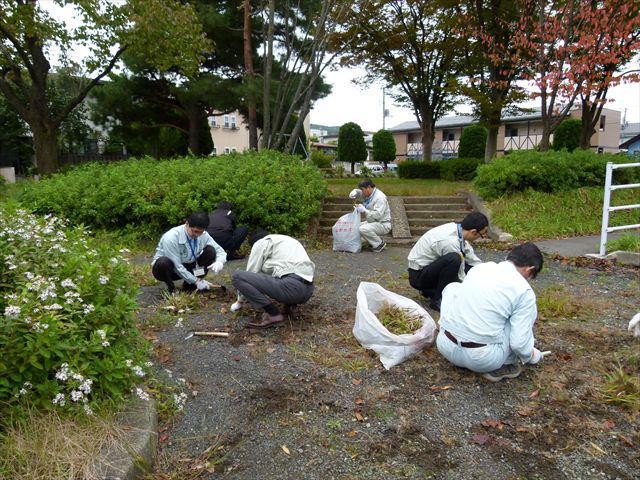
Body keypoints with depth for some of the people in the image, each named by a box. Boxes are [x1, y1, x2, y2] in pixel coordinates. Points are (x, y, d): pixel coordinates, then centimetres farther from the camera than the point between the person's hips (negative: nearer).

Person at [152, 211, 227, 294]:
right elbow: (176, 266, -27)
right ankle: (170, 287, -8)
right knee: (164, 262, -41)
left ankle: (190, 286, -6)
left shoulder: (203, 235, -14)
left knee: (210, 250, -18)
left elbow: (220, 251, -8)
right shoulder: (171, 238, -29)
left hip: (186, 268, 5)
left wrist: (219, 262, -32)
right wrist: (196, 281, -26)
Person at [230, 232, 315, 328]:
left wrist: (240, 300, 23)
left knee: (237, 276, -3)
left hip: (291, 286, -9)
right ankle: (291, 304, 15)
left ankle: (273, 314, -7)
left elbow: (251, 273, 9)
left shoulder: (260, 243, 9)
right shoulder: (287, 241, 31)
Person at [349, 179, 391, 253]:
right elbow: (357, 191, 22)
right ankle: (373, 242, 13)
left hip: (383, 224, -10)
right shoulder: (369, 194, 5)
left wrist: (364, 210, -28)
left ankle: (380, 244, -9)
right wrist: (354, 193, -3)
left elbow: (378, 215, -32)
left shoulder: (380, 197, -22)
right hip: (372, 222, 10)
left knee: (363, 229, -30)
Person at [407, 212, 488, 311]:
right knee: (453, 259, -32)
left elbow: (473, 260, 10)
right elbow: (460, 277, -19)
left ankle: (431, 290, 12)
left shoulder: (456, 228, -3)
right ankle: (439, 300, -14)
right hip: (417, 276, -9)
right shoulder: (450, 241, -29)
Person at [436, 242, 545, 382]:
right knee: (528, 310, 10)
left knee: (452, 287, 24)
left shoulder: (480, 267, 9)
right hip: (482, 360, -4)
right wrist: (531, 357, 15)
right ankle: (505, 365, 10)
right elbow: (519, 343, -7)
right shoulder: (525, 291, -5)